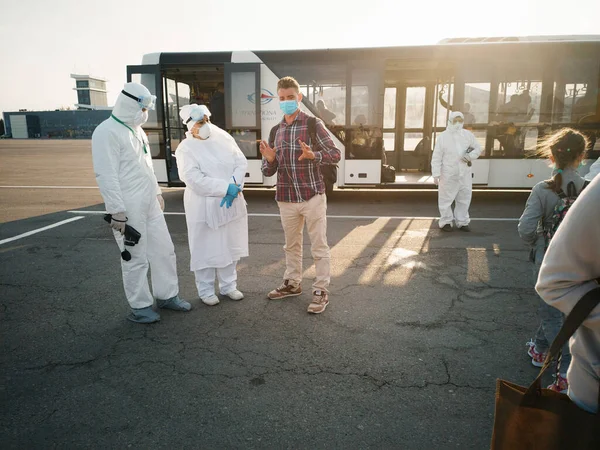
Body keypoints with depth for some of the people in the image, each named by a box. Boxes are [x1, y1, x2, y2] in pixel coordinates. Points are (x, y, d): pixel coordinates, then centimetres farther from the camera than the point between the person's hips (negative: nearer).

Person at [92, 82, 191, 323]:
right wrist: (117, 211, -20)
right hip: (127, 208, -9)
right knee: (136, 258, 2)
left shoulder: (136, 129, 14)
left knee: (164, 249, 13)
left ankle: (167, 295, 29)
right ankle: (140, 306, 18)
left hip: (149, 204, 9)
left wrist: (157, 192, 22)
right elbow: (106, 175, -19)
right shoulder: (107, 132, -14)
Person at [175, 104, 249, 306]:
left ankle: (228, 285, 31)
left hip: (231, 204, 5)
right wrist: (226, 188, -22)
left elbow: (241, 162, 1)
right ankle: (206, 290, 22)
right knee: (205, 250, 5)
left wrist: (234, 185, -16)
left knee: (230, 246, 14)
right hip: (204, 208, -4)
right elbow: (195, 179, -18)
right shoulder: (186, 149, -7)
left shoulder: (223, 138, 5)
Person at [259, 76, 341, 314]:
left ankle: (321, 291, 13)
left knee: (319, 246, 3)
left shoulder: (313, 124, -5)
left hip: (312, 196, -5)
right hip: (286, 198, 5)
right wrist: (269, 159, -13)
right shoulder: (275, 130, 9)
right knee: (291, 245, 17)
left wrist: (313, 155, -26)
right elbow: (269, 171, 10)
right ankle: (292, 283, 33)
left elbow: (335, 154, -8)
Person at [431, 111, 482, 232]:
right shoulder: (443, 137, -5)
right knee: (446, 199, 3)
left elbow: (478, 148, 14)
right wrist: (436, 174, -11)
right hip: (448, 175, -3)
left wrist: (470, 156, -7)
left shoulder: (468, 134, 5)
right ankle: (446, 222, 17)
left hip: (465, 174, 4)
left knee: (464, 199, 10)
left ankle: (462, 222, 23)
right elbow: (437, 157, -6)